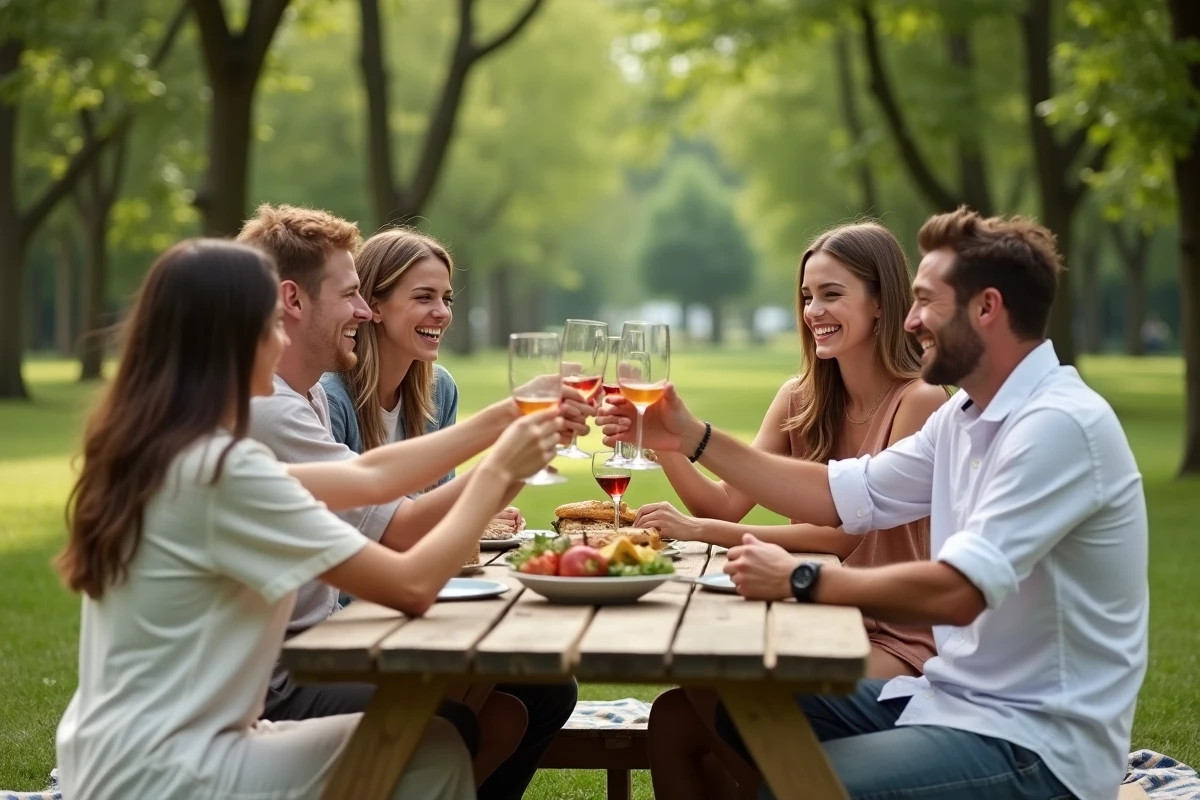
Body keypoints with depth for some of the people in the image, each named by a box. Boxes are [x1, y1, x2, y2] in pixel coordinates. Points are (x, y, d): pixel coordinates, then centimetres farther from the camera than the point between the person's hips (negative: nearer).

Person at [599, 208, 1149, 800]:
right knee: (732, 713, 5)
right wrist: (693, 437, 8)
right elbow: (843, 495, 12)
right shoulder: (966, 415, 9)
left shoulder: (1060, 425, -21)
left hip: (1037, 745, -9)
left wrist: (798, 581, -18)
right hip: (956, 696, 9)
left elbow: (956, 591, -27)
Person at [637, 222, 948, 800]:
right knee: (672, 717, -18)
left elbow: (847, 531, -19)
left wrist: (701, 531, -24)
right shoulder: (801, 398, 8)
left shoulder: (920, 402, -11)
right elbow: (729, 504, 1)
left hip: (895, 639, -5)